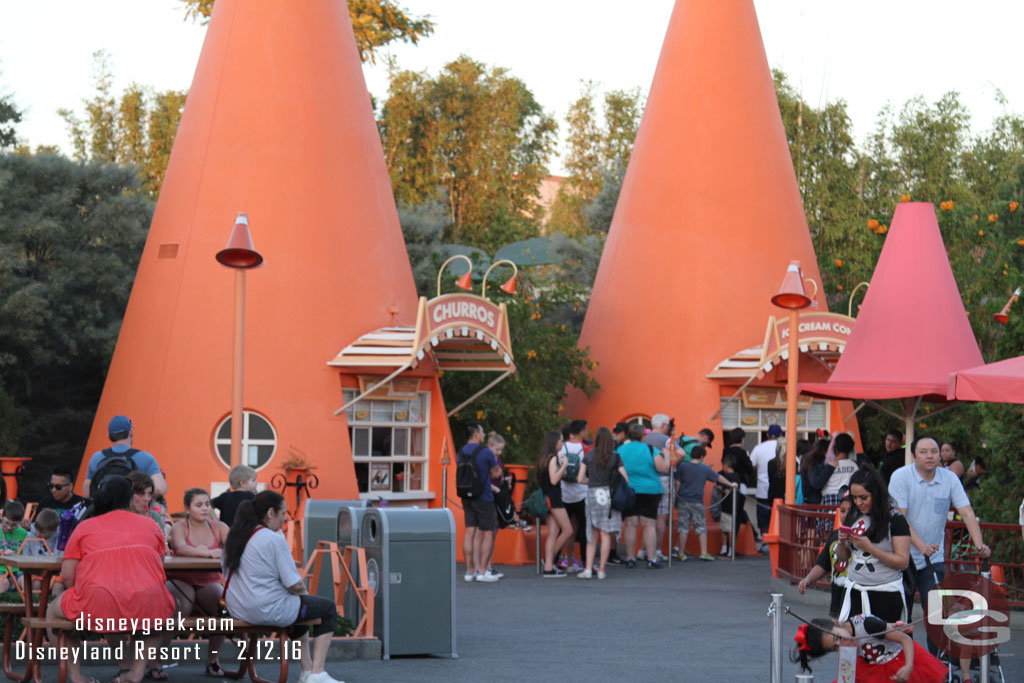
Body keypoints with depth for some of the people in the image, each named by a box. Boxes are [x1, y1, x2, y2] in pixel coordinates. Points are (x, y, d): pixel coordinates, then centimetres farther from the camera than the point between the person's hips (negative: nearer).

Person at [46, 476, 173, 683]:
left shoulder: (85, 527, 14)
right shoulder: (150, 526, 18)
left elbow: (67, 576, 8)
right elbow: (159, 571, 24)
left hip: (96, 609, -1)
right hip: (146, 610, 1)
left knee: (54, 610, 29)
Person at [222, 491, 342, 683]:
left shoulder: (234, 537, 6)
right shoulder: (274, 540, -18)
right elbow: (295, 585, -18)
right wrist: (304, 592, 7)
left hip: (237, 609, 9)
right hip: (267, 610, -9)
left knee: (299, 605, 34)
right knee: (328, 608, 10)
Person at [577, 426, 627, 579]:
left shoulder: (588, 455, 3)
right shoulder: (615, 457, -3)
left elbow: (581, 479, 4)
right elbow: (625, 480, -5)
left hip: (592, 494, 2)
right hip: (609, 494, -2)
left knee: (592, 535, 9)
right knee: (606, 534, 2)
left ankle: (588, 569, 2)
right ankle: (601, 570, 2)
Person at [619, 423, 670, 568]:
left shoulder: (620, 450, 1)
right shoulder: (650, 450, -7)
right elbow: (663, 468, -11)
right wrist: (666, 455, 5)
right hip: (650, 491, -2)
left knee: (631, 524, 7)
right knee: (649, 525, 2)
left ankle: (630, 558, 7)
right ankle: (651, 559, 0)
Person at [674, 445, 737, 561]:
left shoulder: (682, 466, 0)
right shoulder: (705, 469, 2)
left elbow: (677, 484, 0)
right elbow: (719, 478, 13)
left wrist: (676, 499, 9)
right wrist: (731, 484, 27)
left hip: (683, 500, 1)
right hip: (697, 502, -1)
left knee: (683, 528, 2)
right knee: (701, 528, 7)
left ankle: (681, 554, 3)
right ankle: (704, 552, 2)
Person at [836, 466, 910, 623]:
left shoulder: (895, 520, -7)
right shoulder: (853, 518, 9)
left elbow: (903, 562, -12)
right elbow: (842, 556, 17)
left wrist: (869, 547, -18)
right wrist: (841, 542, -5)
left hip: (885, 594, -4)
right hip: (854, 592, 4)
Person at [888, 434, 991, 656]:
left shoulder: (950, 479, 0)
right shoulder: (901, 476, -10)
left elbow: (967, 513, -7)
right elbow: (899, 517, -16)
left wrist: (979, 545, -22)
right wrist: (921, 545, -28)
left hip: (934, 558, 2)